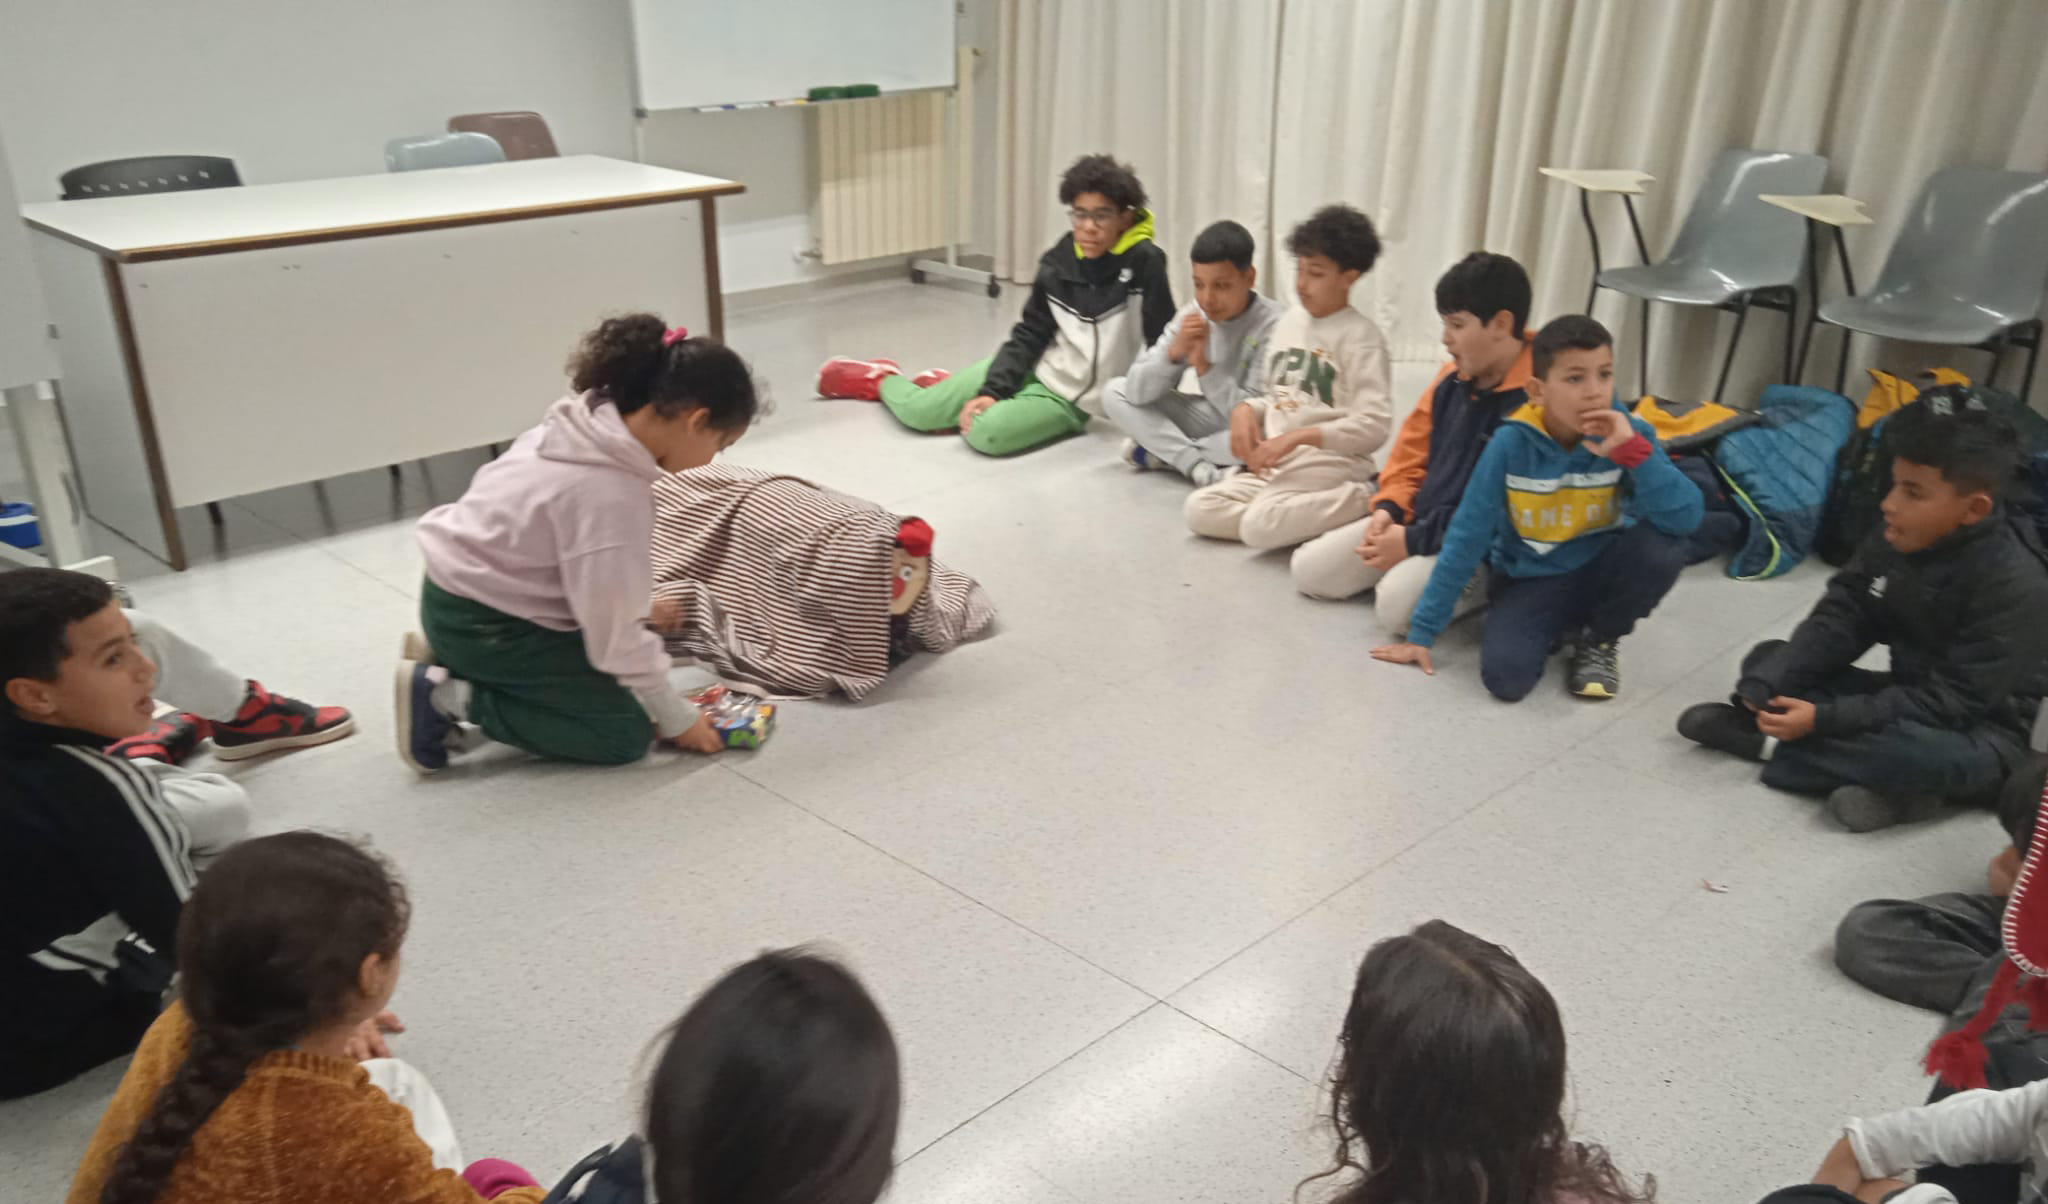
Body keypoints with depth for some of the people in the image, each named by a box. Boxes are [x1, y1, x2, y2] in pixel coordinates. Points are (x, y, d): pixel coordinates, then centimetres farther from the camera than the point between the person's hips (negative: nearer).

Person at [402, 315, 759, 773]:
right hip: (481, 623, -9)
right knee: (625, 733, -4)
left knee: (610, 679, 20)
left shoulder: (592, 423, -4)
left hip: (466, 590, 9)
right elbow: (615, 629, -22)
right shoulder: (611, 492, -29)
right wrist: (675, 716, -10)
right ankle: (450, 698, -6)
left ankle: (454, 664, 13)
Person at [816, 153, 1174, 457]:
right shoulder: (1060, 260, -7)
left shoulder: (1144, 265, -20)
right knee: (918, 411, -1)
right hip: (1032, 366, 3)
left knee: (985, 432, -29)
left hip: (1068, 399, -3)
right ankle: (880, 378, 36)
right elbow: (1029, 334, -1)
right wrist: (991, 392, -14)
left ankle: (949, 394, 8)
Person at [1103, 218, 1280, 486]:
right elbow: (1137, 392, -13)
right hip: (1208, 417, 5)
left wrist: (1204, 366, -32)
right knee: (1116, 391, -7)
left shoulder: (1271, 325, -22)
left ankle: (1159, 453, -15)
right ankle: (1198, 465, -22)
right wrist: (1174, 353, -30)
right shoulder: (1192, 314, -8)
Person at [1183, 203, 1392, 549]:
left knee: (1259, 526, -30)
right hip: (1274, 463, 7)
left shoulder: (1361, 336, -7)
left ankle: (1359, 502, -13)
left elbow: (1373, 426, -14)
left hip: (1330, 462, -6)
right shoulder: (1289, 321, 15)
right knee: (1199, 509, -13)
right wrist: (1246, 409, 0)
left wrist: (1298, 437, -21)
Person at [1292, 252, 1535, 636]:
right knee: (1309, 570, 1)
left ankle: (1488, 582, -4)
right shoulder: (1453, 378, 5)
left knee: (1397, 602, -33)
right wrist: (1389, 510, -4)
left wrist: (1415, 541, -22)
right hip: (1418, 521, 8)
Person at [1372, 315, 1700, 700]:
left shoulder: (1627, 433, -16)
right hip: (1529, 581, -2)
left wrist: (1633, 450, -38)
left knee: (1661, 545, -30)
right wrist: (1421, 633, -11)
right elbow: (1466, 538, -14)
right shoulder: (1512, 443, -19)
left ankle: (1601, 640, 1)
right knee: (1505, 678, -27)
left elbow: (1686, 519, -27)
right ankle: (1558, 630, 10)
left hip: (1600, 574, 2)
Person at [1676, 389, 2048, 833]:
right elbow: (1841, 616, -5)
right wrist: (1766, 685, -22)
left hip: (1978, 734, -7)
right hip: (1910, 700, 7)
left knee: (1914, 751, -40)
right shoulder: (1898, 537, -5)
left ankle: (1763, 740, -18)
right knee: (1769, 659, -1)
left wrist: (1823, 720, -32)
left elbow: (1950, 701, -27)